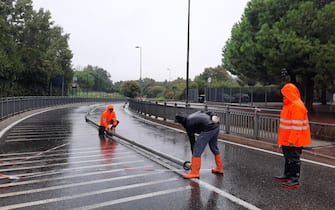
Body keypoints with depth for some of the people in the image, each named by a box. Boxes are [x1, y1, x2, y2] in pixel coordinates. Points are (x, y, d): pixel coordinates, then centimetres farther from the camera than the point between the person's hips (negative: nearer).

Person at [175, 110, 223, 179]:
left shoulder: (188, 125, 4)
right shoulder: (196, 113, 25)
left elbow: (192, 140, 7)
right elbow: (209, 113, 17)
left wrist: (193, 154, 15)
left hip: (208, 129, -9)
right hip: (216, 127, 9)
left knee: (197, 151, -1)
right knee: (214, 148, 24)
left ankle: (195, 173, 1)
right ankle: (219, 169, 37)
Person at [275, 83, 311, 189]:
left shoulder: (297, 106, -20)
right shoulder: (289, 105, 13)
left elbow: (297, 126, -24)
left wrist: (292, 140, -24)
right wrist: (283, 139, 22)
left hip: (293, 141, -10)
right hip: (287, 140, 10)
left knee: (294, 160, -1)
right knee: (288, 158, 20)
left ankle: (295, 181, 7)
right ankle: (287, 175, 34)